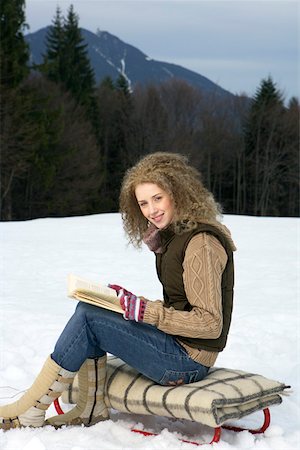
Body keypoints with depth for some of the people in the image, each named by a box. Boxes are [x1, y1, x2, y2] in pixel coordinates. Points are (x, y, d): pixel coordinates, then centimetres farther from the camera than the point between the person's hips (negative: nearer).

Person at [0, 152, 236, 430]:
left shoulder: (202, 243, -18)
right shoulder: (177, 233, 12)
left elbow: (210, 324, -21)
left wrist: (145, 311, -21)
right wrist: (133, 302, -1)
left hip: (188, 359, -9)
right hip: (177, 347, 9)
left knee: (88, 316, -14)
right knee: (92, 307, 1)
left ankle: (32, 412, -3)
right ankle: (91, 409, 6)